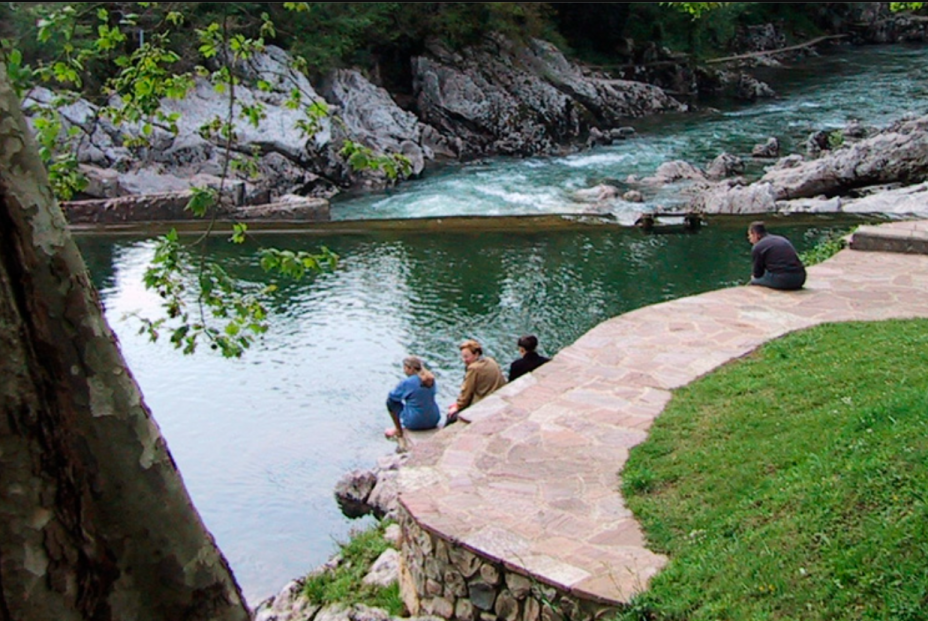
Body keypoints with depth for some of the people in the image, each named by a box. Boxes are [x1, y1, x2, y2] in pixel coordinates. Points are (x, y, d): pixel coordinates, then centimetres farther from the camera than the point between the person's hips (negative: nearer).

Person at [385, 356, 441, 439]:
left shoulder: (407, 383, -18)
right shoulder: (431, 379, -1)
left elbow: (391, 396, -4)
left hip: (415, 423, -6)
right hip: (434, 421, 6)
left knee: (390, 401, 12)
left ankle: (398, 430, 25)